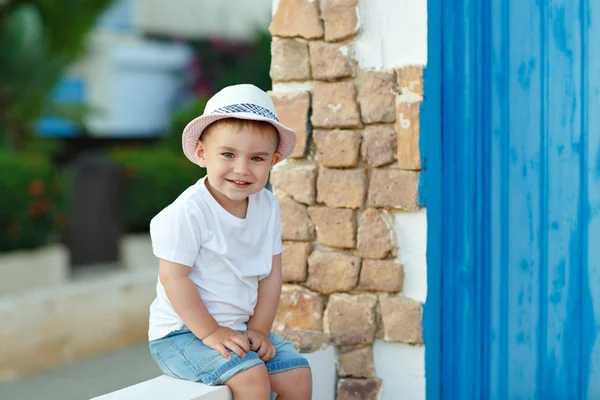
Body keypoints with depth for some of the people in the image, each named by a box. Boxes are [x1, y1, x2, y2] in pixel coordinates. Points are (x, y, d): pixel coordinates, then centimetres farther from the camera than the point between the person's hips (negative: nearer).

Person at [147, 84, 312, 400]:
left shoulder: (267, 206, 0)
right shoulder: (187, 212, -21)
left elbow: (270, 274, 2)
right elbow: (173, 278, -20)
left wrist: (259, 329, -5)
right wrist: (210, 333, -20)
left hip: (240, 328, 7)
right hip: (183, 331, -7)